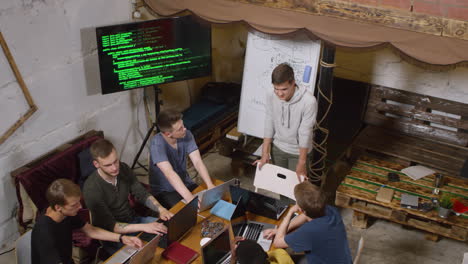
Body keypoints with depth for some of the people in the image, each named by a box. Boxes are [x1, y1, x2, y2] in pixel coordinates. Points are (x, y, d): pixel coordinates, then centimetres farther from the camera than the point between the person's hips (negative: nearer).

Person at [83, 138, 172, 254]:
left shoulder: (123, 168, -7)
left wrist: (161, 209, -18)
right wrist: (143, 227, -32)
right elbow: (110, 226, -24)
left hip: (133, 220, 6)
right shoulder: (91, 189, -25)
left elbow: (142, 194, 1)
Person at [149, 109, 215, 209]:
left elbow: (197, 162, -17)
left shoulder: (186, 135, -12)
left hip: (185, 184, 5)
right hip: (164, 191, -5)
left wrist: (210, 185, -34)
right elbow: (169, 173, -38)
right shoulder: (157, 143, -27)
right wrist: (190, 198, -49)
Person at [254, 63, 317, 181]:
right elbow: (269, 125, -8)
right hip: (277, 148, 4)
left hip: (298, 151, -3)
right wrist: (265, 153, -7)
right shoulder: (271, 96, -17)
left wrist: (301, 163, -18)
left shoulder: (309, 101, -30)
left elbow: (305, 134, -24)